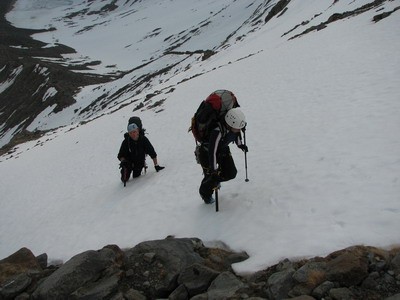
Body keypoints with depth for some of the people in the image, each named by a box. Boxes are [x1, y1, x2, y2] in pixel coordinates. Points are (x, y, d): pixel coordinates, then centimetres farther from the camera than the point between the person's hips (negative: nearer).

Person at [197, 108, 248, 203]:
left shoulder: (234, 125, -22)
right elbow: (212, 152, -37)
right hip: (207, 152, -6)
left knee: (231, 173, 0)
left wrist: (240, 144, 18)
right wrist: (214, 170, -33)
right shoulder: (217, 132, -41)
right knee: (211, 177, -5)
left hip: (223, 150, 6)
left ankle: (215, 181, 32)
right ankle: (205, 194, 29)